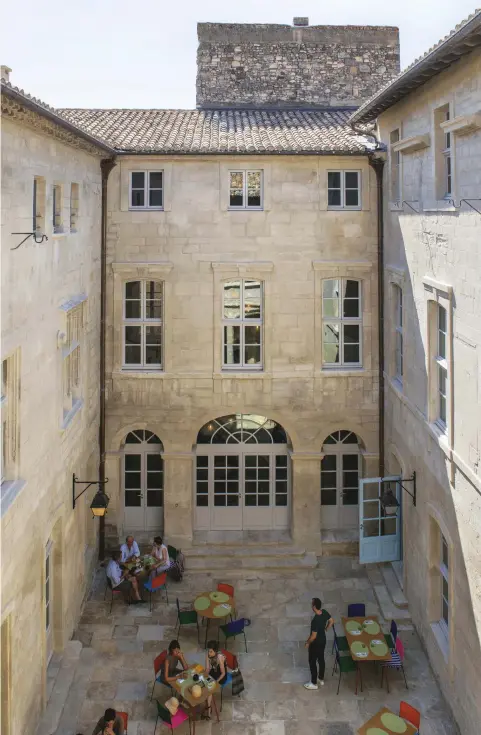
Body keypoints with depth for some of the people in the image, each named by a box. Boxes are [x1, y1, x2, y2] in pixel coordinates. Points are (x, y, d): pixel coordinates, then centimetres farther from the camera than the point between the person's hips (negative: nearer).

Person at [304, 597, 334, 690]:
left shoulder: (315, 620, -36)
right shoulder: (324, 612, -14)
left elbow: (313, 636, -28)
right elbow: (332, 621, 6)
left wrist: (308, 642, -11)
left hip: (315, 643, -8)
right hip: (323, 641, 8)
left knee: (312, 662, 12)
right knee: (321, 659, 25)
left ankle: (314, 683, 26)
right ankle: (321, 679, 43)